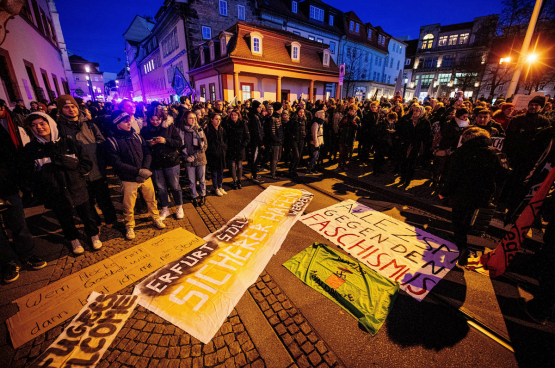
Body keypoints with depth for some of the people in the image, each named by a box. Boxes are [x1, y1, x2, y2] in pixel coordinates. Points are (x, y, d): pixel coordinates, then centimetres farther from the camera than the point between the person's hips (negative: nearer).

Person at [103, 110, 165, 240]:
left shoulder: (136, 135, 2)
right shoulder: (111, 142, -9)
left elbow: (147, 153, -1)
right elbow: (117, 163, -15)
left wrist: (145, 169, -16)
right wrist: (138, 171, -22)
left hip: (145, 176, 3)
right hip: (128, 180, -3)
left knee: (151, 199, 16)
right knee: (128, 206, 10)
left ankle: (156, 217, 38)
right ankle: (129, 226, 32)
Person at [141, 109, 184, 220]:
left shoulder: (170, 127, -2)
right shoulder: (145, 130, 4)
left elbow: (179, 143, -8)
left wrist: (165, 140, -20)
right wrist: (149, 144, -12)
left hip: (171, 162, -3)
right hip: (155, 164, 3)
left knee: (175, 186, 6)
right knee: (160, 188, 12)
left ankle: (179, 208, 25)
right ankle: (165, 209, 29)